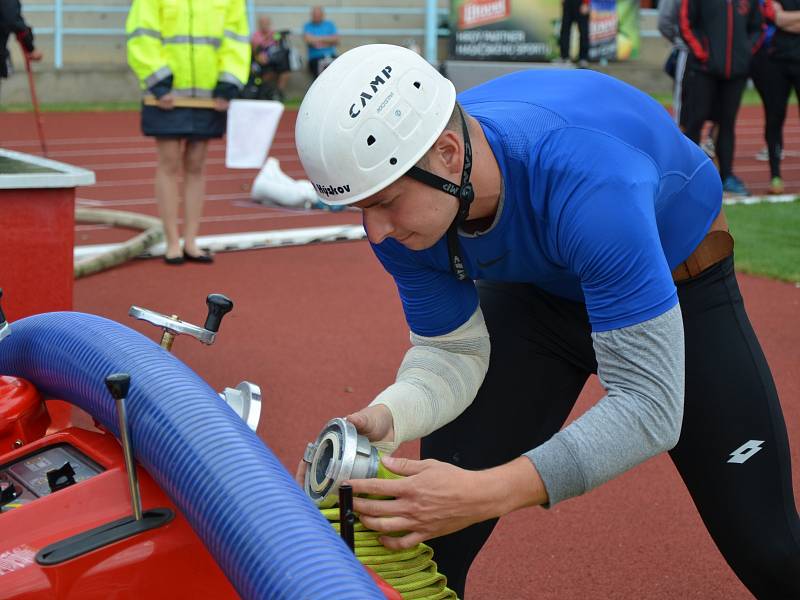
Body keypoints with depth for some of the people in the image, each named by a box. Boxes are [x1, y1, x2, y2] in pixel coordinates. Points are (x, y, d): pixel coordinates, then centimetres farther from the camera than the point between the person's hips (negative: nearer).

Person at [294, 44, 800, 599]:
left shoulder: (588, 184, -43)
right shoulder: (398, 202, -26)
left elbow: (650, 406, -41)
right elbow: (452, 352, -13)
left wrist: (487, 492, -51)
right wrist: (384, 419, -35)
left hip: (683, 287, -3)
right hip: (531, 295, 4)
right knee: (433, 536, -7)